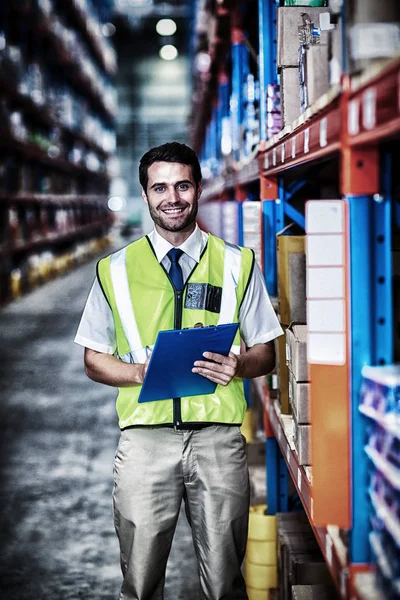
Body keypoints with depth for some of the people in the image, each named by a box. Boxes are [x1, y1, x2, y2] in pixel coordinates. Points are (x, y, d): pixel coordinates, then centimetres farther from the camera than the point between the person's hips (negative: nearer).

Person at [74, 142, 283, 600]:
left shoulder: (238, 264, 8)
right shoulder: (115, 270, 8)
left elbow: (265, 354, 11)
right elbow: (94, 360, 11)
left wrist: (237, 366, -12)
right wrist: (138, 372, -9)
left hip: (218, 437, 0)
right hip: (145, 437, 0)